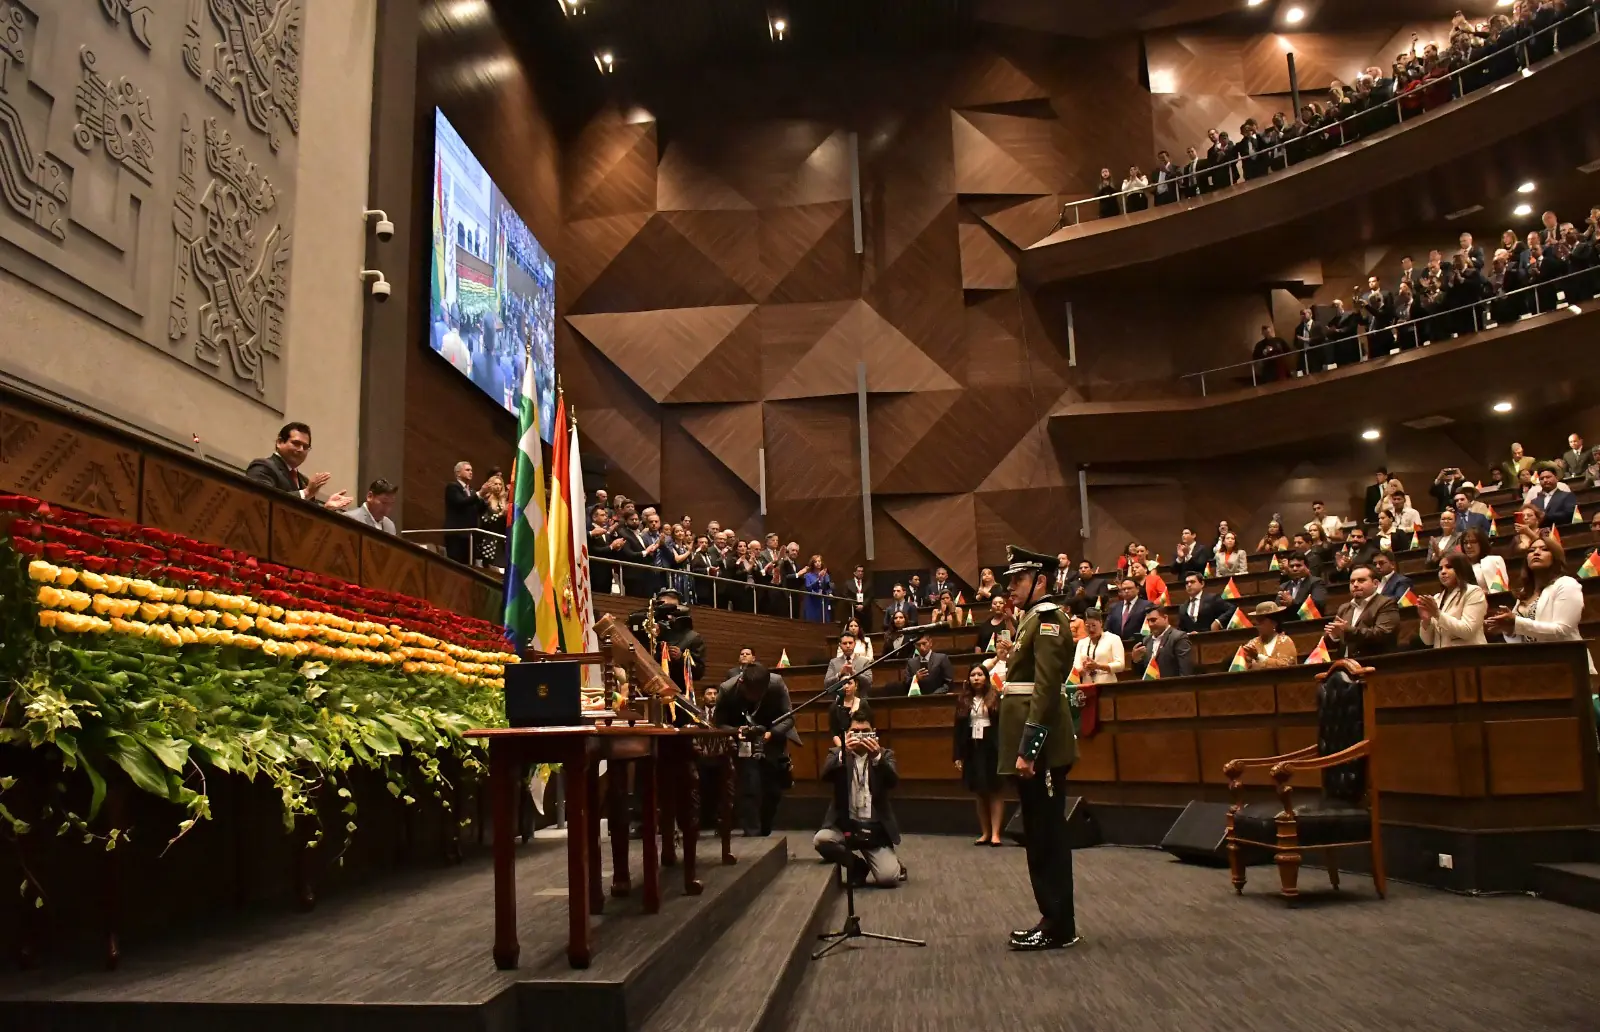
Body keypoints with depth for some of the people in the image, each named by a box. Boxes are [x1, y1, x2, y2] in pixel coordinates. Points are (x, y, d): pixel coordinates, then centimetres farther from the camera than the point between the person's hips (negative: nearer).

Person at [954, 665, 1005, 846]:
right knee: (980, 792, 8)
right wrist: (958, 756, 2)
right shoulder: (962, 700, 8)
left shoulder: (996, 698, -1)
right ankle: (985, 833, 14)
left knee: (995, 790, -2)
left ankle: (995, 833, -2)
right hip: (972, 749, 3)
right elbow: (958, 729, 7)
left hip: (992, 748, -3)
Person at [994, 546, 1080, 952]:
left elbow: (1045, 689, -21)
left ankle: (1059, 926, 4)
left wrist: (1028, 748, -24)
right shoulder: (1033, 621, 17)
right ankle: (1052, 918, 21)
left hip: (1040, 748, -10)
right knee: (1039, 835, 14)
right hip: (1031, 745, 10)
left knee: (1048, 835, -3)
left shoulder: (1048, 619, -13)